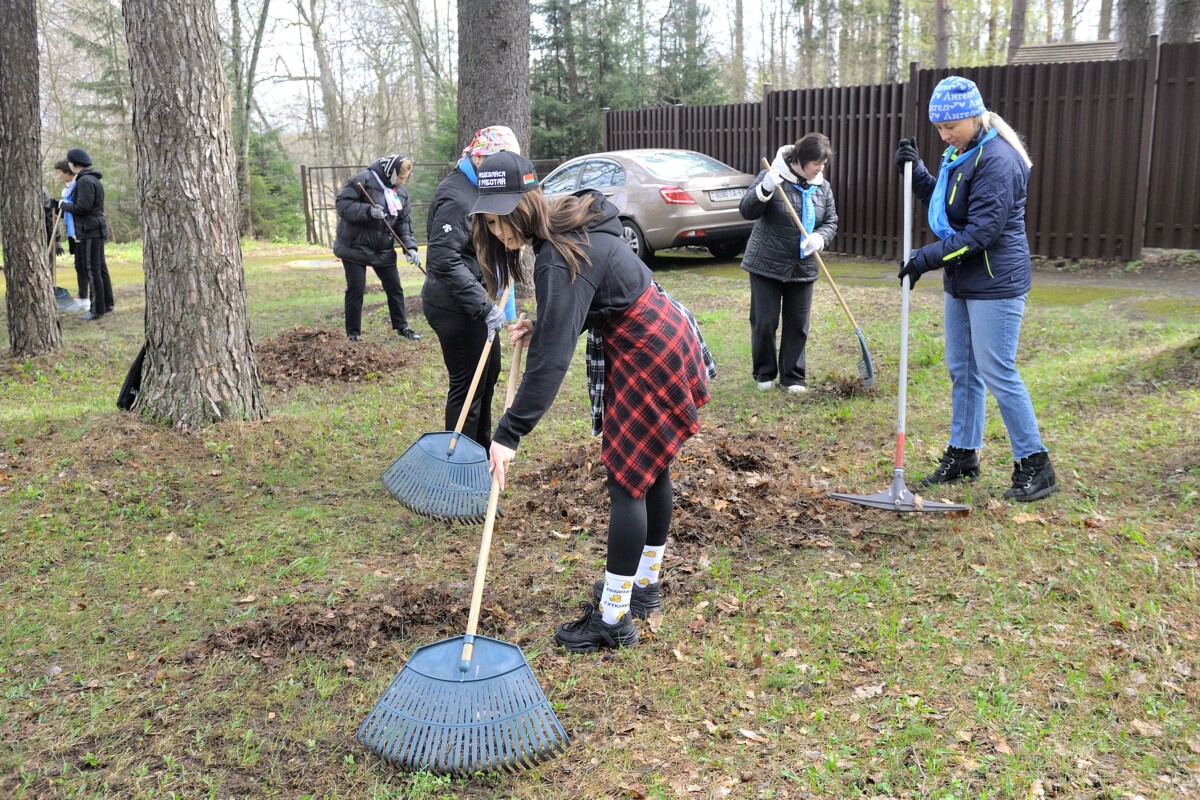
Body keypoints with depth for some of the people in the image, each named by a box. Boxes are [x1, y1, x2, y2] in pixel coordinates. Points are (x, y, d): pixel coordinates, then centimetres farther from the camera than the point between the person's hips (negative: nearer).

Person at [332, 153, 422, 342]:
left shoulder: (401, 192, 6)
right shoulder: (363, 180, -14)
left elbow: (404, 222, 5)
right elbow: (342, 203, -18)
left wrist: (410, 247, -9)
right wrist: (368, 211, -30)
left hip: (384, 250, 6)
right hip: (355, 247, -6)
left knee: (395, 288, 9)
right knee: (356, 290, -1)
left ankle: (401, 327, 23)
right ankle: (353, 333, 10)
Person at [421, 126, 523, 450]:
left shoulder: (478, 189, 11)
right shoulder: (456, 197, -21)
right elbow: (444, 260, -29)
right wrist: (483, 306, -31)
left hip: (474, 302, 11)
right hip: (455, 308, -11)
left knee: (488, 372, 22)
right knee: (467, 385, -3)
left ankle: (481, 450, 39)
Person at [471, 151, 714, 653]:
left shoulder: (559, 259, -25)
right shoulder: (572, 229, 5)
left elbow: (551, 358, -31)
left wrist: (509, 434, -31)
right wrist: (539, 328, 3)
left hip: (648, 357, -10)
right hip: (661, 343, 10)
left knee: (628, 479, -6)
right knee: (650, 472, 18)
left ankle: (614, 620, 1)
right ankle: (645, 585, 32)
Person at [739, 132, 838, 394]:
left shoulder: (823, 187, 4)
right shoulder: (773, 176, -10)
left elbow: (831, 222, 8)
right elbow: (747, 211, -14)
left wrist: (819, 238, -15)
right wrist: (765, 189, -33)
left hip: (802, 268, 4)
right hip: (766, 265, -4)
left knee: (797, 324, 7)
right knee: (764, 322, 2)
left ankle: (793, 376, 17)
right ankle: (765, 373, 19)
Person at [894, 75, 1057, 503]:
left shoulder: (997, 161, -20)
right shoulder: (959, 154, 11)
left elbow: (981, 231, -24)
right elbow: (941, 202, 20)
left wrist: (927, 259, -22)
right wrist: (915, 171, 5)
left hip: (995, 283, -10)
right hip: (961, 281, 10)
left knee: (997, 374, -6)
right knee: (961, 370, 14)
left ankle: (1034, 464, 7)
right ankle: (962, 455, 25)